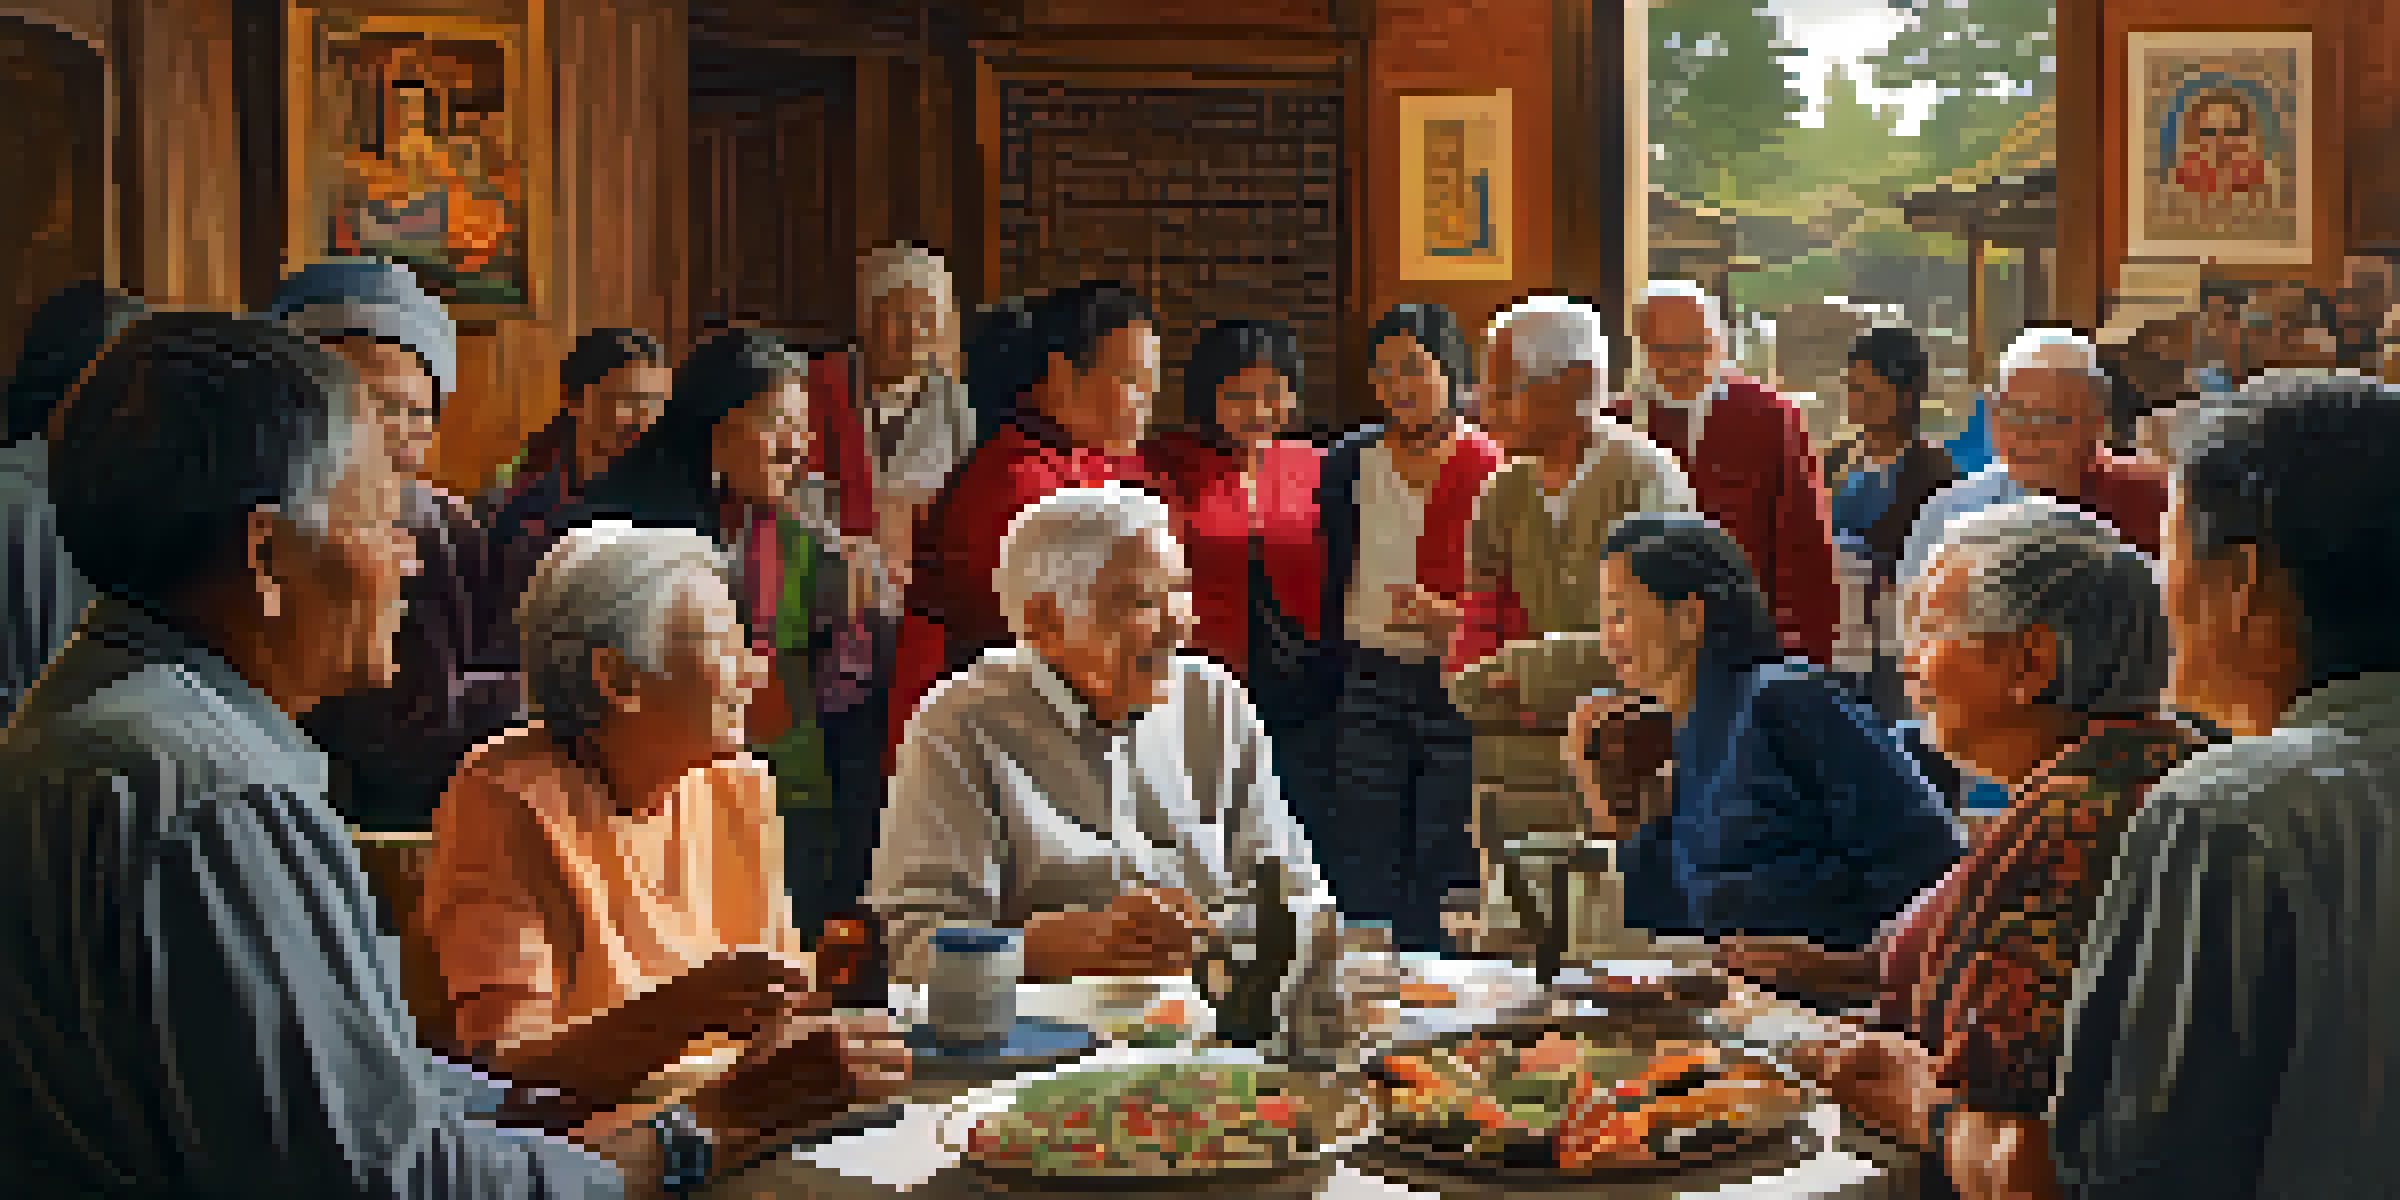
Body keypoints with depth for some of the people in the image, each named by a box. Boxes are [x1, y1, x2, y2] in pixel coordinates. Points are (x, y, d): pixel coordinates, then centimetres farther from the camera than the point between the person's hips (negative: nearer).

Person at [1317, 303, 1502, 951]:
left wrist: (1447, 616, -19)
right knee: (1361, 884, -1)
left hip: (1459, 689, -2)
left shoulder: (1489, 472, -2)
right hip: (1370, 684, 3)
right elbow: (1333, 584, 14)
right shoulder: (1349, 465, 8)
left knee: (1444, 885, 0)